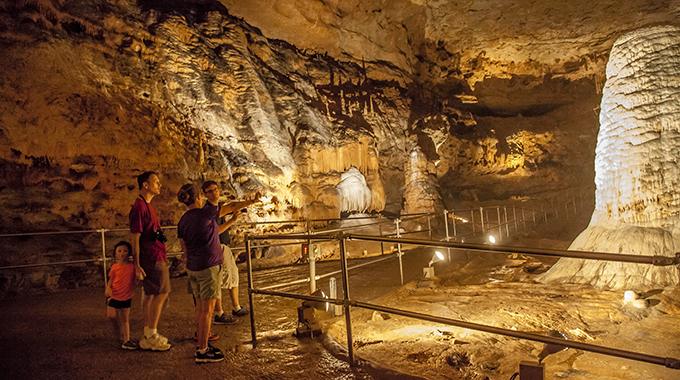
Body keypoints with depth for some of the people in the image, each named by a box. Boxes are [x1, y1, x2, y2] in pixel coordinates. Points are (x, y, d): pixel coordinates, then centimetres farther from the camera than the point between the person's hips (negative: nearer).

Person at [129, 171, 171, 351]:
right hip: (152, 259, -10)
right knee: (161, 294, -5)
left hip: (156, 257, 10)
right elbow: (134, 238, -18)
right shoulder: (139, 207, -16)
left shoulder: (146, 205, 16)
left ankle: (149, 335, 19)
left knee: (150, 294, 12)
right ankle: (151, 335, 3)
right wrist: (137, 265, -19)